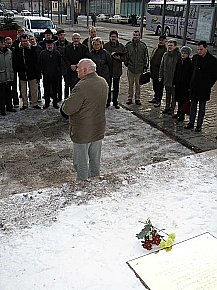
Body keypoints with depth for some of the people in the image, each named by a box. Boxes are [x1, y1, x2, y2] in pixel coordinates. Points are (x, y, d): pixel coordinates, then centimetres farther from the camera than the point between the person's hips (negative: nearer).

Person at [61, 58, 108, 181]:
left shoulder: (82, 87, -27)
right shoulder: (103, 82, -1)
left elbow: (67, 109, -26)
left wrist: (65, 103, -5)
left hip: (83, 132, -7)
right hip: (99, 128, 7)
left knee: (81, 158, 12)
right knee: (95, 156, 24)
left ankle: (83, 180, 26)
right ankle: (95, 175, 41)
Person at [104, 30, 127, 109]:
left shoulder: (121, 46, 6)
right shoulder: (106, 46, 0)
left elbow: (124, 57, 6)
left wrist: (119, 58, -13)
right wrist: (110, 55, -18)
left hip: (117, 70, 2)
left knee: (116, 87, 9)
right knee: (108, 87, 4)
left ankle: (115, 102, 20)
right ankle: (107, 102, 16)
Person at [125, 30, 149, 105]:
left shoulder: (143, 45, 2)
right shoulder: (128, 45, 3)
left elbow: (146, 57, 7)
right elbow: (125, 55, 13)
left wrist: (145, 67, 4)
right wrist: (126, 63, 4)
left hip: (139, 68, 0)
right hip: (130, 68, 1)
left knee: (138, 84, 6)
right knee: (130, 84, 6)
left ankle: (137, 99, 16)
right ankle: (130, 98, 17)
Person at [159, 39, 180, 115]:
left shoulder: (178, 55, -12)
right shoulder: (165, 55, 8)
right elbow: (162, 66, 15)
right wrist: (160, 76, 13)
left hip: (174, 79, -6)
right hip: (166, 78, 6)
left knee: (173, 94, 5)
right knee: (167, 94, 16)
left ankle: (172, 108, 16)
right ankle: (167, 107, 27)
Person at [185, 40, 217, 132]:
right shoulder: (195, 58, 5)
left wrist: (209, 85, -4)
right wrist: (192, 83, 9)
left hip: (204, 88, -4)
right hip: (194, 87, 4)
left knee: (202, 108, 5)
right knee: (193, 106, 12)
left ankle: (199, 125, 13)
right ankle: (191, 123, 22)